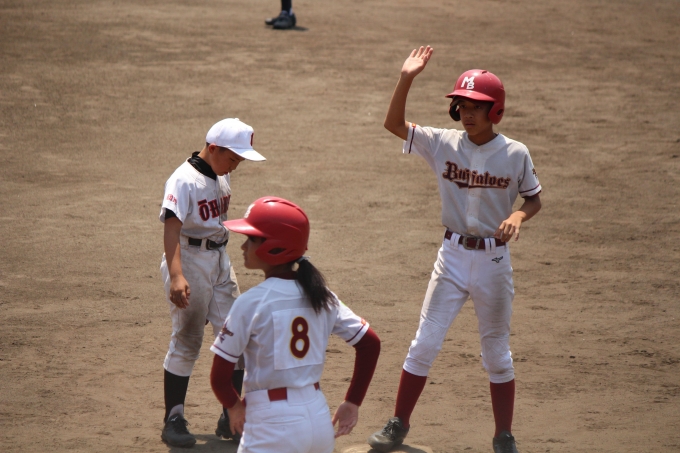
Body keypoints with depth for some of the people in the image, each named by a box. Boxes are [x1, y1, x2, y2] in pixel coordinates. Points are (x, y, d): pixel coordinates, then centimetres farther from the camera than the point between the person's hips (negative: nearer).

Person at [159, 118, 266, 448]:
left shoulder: (222, 177, 7)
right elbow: (171, 227, -30)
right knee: (187, 340, -2)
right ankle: (173, 419, 7)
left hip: (220, 260, 8)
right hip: (190, 261, -8)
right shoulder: (185, 180, -19)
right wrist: (176, 276, -42)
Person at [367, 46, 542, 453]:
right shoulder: (444, 144, -5)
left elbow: (534, 199, 3)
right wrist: (407, 79, -22)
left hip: (495, 259, -1)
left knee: (497, 353, 10)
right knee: (424, 344, 2)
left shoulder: (515, 154, -7)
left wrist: (518, 216, -19)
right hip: (453, 255, 1)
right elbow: (394, 124, -10)